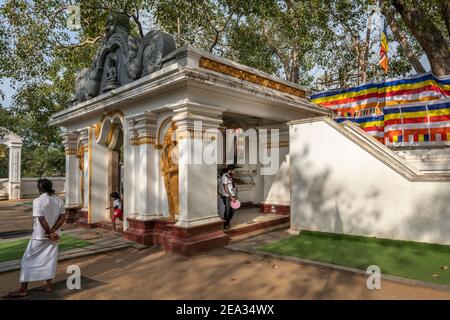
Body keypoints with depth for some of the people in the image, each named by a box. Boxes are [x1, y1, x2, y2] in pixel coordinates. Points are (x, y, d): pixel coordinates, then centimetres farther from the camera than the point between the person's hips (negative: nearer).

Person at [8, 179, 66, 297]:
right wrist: (53, 231, -9)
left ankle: (23, 289, 13)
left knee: (28, 260, 8)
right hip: (53, 235, 5)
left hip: (39, 236, -5)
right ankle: (48, 285, 21)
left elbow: (42, 220, -21)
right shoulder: (59, 200, 1)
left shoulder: (38, 201, -16)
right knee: (50, 259, 14)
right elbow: (62, 217, -4)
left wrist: (50, 233, -13)